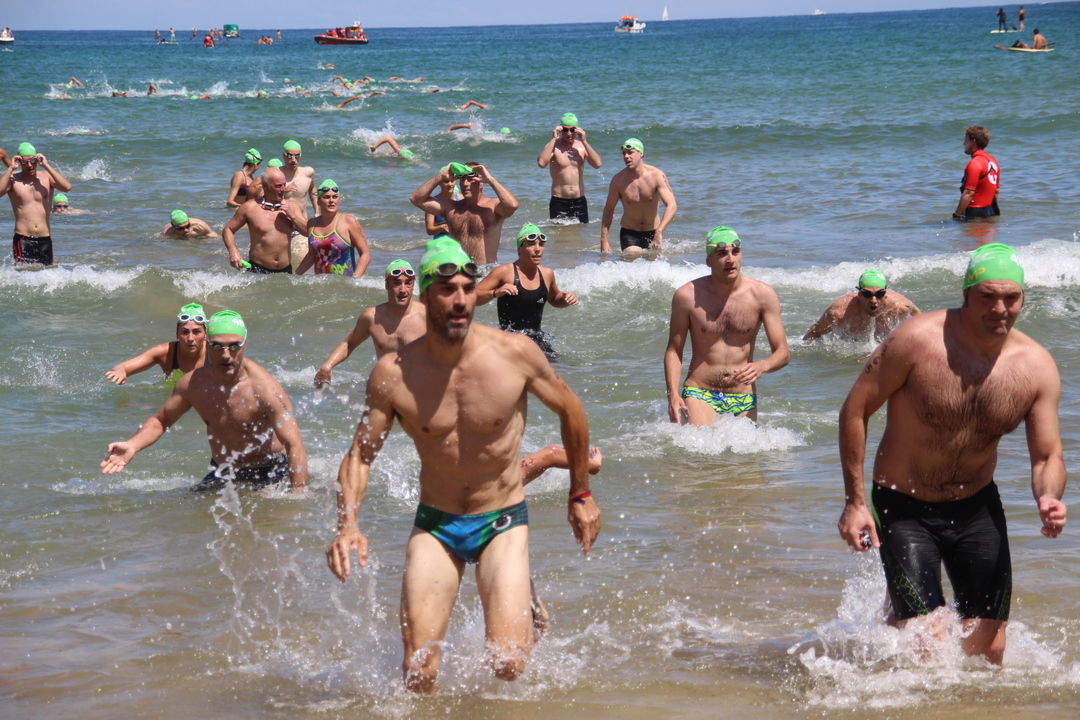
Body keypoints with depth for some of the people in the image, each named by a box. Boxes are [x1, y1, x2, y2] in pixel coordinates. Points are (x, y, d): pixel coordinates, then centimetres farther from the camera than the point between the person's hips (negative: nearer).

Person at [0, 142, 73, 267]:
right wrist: (11, 168, -13)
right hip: (23, 239, -3)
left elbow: (67, 187, -13)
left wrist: (46, 166, -12)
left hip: (45, 239, 3)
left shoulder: (46, 177, 5)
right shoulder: (13, 179, 1)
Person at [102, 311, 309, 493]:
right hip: (222, 475, 4)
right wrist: (131, 446, -11)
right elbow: (160, 420, 9)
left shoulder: (263, 388, -25)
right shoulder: (192, 383, -8)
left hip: (270, 474, -4)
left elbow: (294, 445, -29)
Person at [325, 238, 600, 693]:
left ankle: (526, 610, 21)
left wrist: (580, 493, 15)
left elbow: (570, 410, 5)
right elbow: (359, 456, -3)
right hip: (435, 524, 1)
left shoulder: (516, 354, -13)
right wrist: (347, 526, -21)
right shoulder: (393, 374, -12)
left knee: (508, 665, -14)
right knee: (418, 670, -10)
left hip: (502, 522, -1)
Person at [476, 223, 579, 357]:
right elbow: (473, 297, -8)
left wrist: (566, 299, 11)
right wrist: (495, 293, -26)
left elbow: (554, 299, 34)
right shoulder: (505, 272, -6)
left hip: (537, 339, 6)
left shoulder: (547, 274, 11)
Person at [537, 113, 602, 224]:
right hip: (559, 202, -3)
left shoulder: (582, 146, 5)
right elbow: (542, 163, -24)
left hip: (580, 202, 3)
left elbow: (597, 164, -10)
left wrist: (584, 141, -13)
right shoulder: (554, 146, -4)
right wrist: (553, 139, -19)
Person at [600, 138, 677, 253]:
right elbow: (608, 210, -1)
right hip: (629, 234, -1)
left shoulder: (656, 176, -15)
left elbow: (672, 206, -24)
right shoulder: (618, 180, -10)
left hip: (652, 233, 1)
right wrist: (604, 241, -8)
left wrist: (659, 232, -39)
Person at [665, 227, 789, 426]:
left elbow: (782, 353, -2)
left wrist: (761, 367, -24)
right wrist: (673, 394, -10)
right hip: (699, 395, -2)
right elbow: (674, 351, 4)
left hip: (743, 401, 2)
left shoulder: (763, 295, -3)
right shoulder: (687, 296, -5)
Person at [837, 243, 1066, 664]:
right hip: (903, 506, -4)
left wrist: (1048, 498, -28)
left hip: (977, 507, 4)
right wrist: (855, 501, -14)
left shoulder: (1037, 367, -9)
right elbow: (856, 410, -13)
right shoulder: (918, 340, -21)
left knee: (988, 648, 2)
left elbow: (1047, 457, -4)